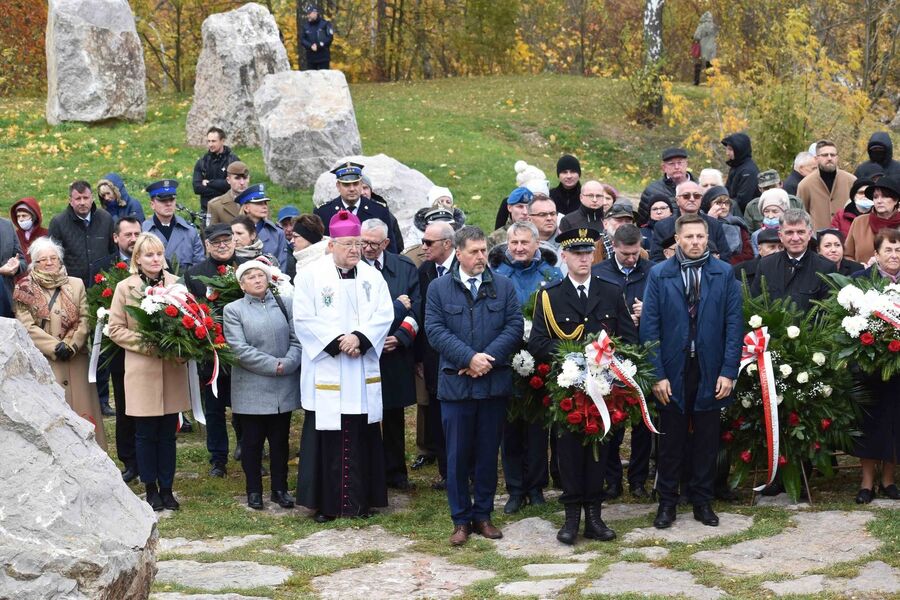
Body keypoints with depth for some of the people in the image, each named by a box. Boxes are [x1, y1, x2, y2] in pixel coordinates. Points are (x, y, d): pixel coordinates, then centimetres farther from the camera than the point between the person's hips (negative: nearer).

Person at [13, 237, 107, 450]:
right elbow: (27, 327, -5)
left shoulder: (76, 285, 10)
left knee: (79, 407, 0)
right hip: (41, 362, -2)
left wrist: (70, 346, -12)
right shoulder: (25, 289, 4)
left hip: (75, 361, 2)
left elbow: (84, 320, 4)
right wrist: (55, 347, -15)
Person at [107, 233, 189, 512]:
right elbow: (115, 329, -1)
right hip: (141, 371, -1)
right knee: (145, 434, 5)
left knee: (167, 434, 8)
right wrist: (144, 343, -13)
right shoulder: (124, 288, -1)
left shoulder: (177, 284, 2)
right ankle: (151, 489, 17)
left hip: (172, 369, 2)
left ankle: (167, 489, 18)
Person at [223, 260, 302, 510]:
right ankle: (254, 490, 17)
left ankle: (280, 488, 19)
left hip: (284, 388, 2)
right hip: (251, 389, -2)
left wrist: (288, 363, -15)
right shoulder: (233, 310, 0)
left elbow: (297, 340, 3)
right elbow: (239, 348, -10)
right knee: (252, 441, 6)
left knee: (280, 440, 9)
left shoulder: (283, 305, 9)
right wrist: (272, 365, -15)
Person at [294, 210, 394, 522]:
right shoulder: (310, 275, -2)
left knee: (361, 436, 6)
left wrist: (360, 338, -15)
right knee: (326, 436, 0)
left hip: (363, 373, 3)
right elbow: (304, 319, -7)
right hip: (325, 370, -3)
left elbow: (384, 314, 1)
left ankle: (360, 500, 15)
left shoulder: (372, 276, 8)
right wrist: (336, 342, -15)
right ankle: (325, 503, 7)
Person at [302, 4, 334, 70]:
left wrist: (318, 45, -14)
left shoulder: (325, 24, -3)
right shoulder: (306, 26, 9)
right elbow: (302, 40, 4)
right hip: (310, 58, 4)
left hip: (323, 58, -4)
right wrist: (311, 46, -14)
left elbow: (330, 38, -8)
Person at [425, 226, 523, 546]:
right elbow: (435, 330, -5)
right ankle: (461, 519, 12)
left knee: (488, 454, 9)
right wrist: (469, 358, -15)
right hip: (455, 384, -1)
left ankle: (483, 515, 19)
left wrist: (487, 358, -13)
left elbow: (515, 326, -1)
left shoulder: (504, 286, 7)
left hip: (494, 383, 1)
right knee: (458, 455, 3)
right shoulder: (438, 288, 3)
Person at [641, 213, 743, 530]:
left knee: (707, 441, 9)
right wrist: (657, 374, -9)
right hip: (672, 372, -1)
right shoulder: (659, 274, -1)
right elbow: (650, 327, -3)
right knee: (670, 441, 8)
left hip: (710, 371, 1)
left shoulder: (725, 274, 1)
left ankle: (702, 501, 21)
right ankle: (667, 502, 19)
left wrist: (729, 371, -7)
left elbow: (734, 324, 0)